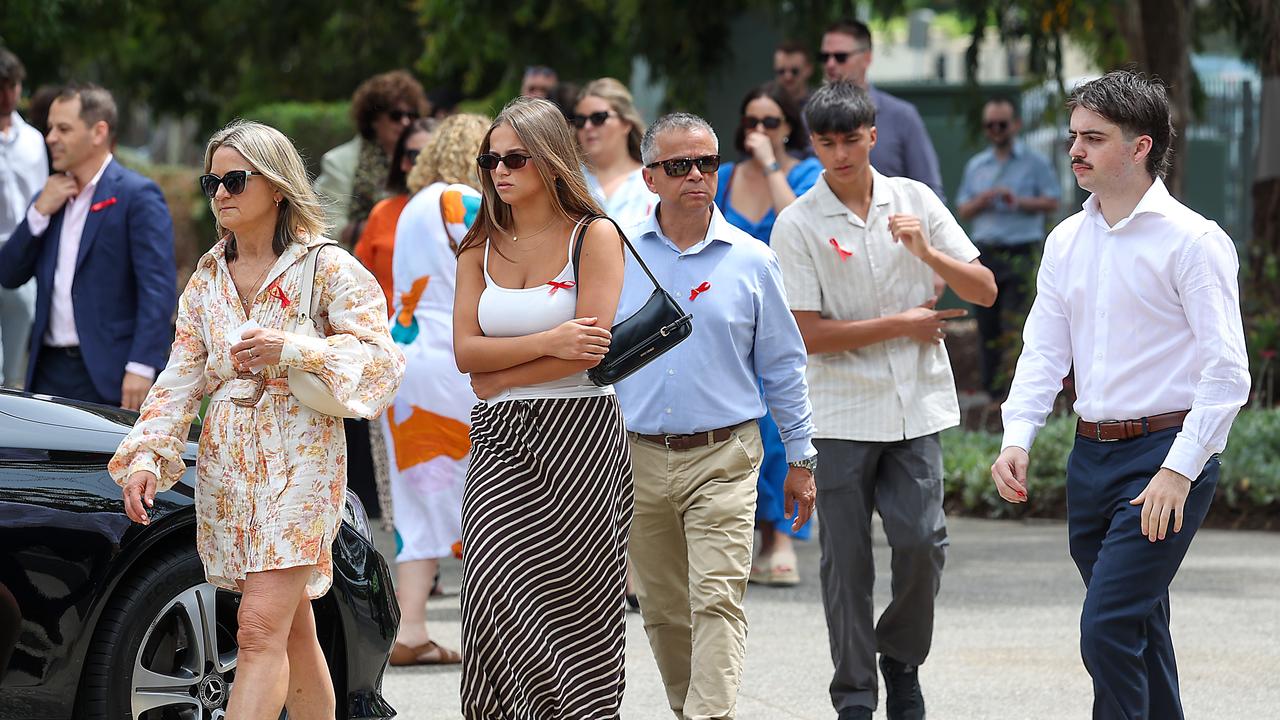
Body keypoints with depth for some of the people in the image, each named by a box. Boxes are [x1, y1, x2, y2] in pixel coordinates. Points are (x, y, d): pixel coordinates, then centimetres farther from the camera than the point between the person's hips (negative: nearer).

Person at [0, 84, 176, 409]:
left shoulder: (137, 196, -5)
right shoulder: (51, 197, 17)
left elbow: (159, 287, -12)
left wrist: (141, 367, -21)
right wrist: (39, 212, 1)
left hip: (109, 376, -6)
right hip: (50, 371, 6)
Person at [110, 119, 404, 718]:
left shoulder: (327, 270, -3)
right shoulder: (208, 278, 14)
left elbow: (380, 358, -10)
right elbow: (180, 377, 10)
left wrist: (292, 350, -22)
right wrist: (146, 457, -3)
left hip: (298, 460, -6)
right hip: (225, 463, 6)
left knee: (261, 629, -16)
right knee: (293, 632, 10)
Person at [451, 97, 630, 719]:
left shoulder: (594, 237, -1)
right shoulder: (481, 247, 12)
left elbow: (593, 349, -11)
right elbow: (466, 350, 1)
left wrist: (499, 377, -5)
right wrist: (549, 342, -12)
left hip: (578, 440, -3)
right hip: (501, 443, 4)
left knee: (571, 611, -4)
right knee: (496, 595, -9)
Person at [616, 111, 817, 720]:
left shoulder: (750, 260, 3)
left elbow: (782, 366, 10)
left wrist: (799, 459, 10)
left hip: (723, 460, -2)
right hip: (636, 458, 2)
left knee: (717, 601, -13)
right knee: (663, 611, 10)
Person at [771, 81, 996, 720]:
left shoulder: (915, 201, 5)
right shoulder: (798, 224, -5)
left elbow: (984, 290, 5)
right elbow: (808, 334, -10)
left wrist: (927, 252, -13)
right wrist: (902, 324, -7)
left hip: (917, 405, 2)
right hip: (842, 415, -2)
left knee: (922, 541, -7)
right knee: (847, 560, 1)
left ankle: (901, 659, 19)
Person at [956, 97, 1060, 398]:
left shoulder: (1035, 162, 6)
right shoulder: (976, 166, 17)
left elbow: (1052, 203, 0)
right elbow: (963, 210, 15)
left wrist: (1019, 201, -14)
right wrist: (984, 200, -5)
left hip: (1021, 252, -4)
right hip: (986, 252, 4)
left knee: (1015, 326, -13)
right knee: (987, 327, 2)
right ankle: (992, 390, 6)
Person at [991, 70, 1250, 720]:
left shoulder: (1191, 241, -9)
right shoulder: (1067, 242, 12)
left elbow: (1226, 372, -13)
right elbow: (1044, 351, 12)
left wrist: (1179, 470, -19)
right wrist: (1017, 439, -4)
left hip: (1166, 452, -7)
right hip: (1092, 455, 7)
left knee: (1107, 628, -16)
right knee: (1138, 631, 13)